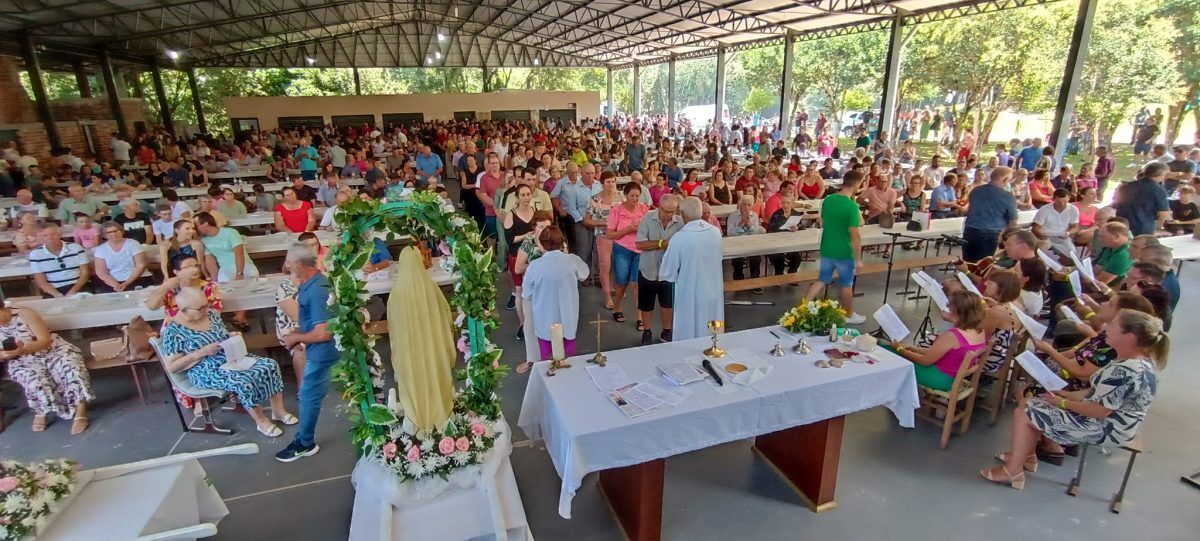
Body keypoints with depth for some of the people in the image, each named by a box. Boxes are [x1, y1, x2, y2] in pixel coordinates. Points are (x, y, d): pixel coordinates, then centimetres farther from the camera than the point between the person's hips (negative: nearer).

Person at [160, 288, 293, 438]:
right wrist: (202, 352, -21)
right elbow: (171, 366, -12)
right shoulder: (173, 330, -13)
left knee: (269, 365, -14)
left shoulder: (211, 314, 3)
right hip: (208, 372, -6)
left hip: (233, 358, 6)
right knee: (245, 382, -31)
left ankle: (278, 411, -2)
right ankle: (262, 422, -10)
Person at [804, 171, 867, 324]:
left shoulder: (827, 200, -2)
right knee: (847, 285, 14)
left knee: (822, 280, 20)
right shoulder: (852, 206, -21)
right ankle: (849, 315, 31)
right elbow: (855, 236, -20)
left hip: (826, 250, 6)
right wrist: (858, 259, -13)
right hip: (844, 253, -5)